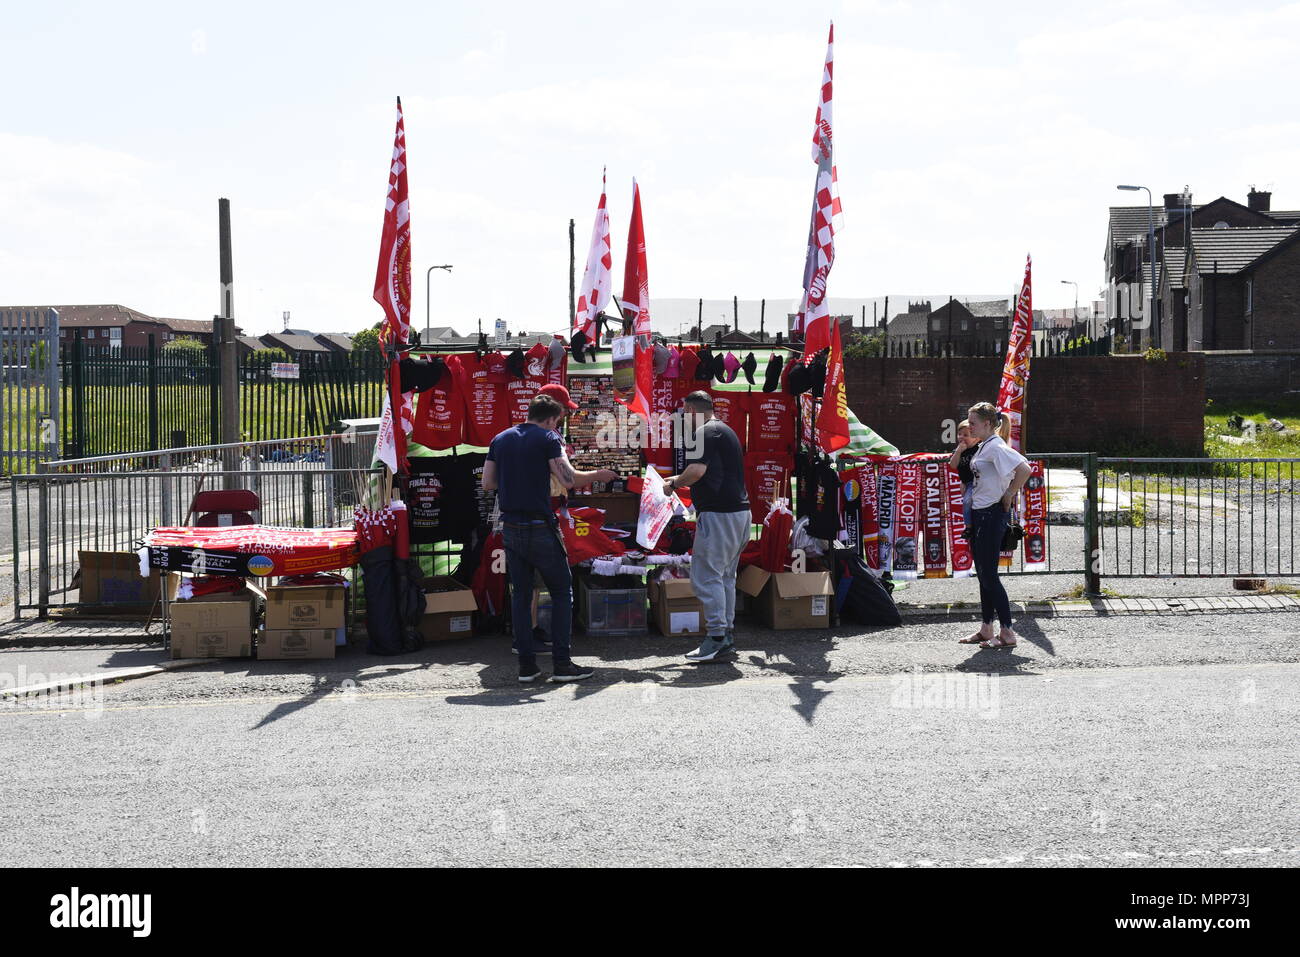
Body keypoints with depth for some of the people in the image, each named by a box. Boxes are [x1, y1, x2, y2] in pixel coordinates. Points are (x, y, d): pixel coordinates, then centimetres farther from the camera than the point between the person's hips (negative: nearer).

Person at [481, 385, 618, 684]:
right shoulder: (548, 438, -6)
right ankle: (561, 664, 0)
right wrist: (598, 475, 1)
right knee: (562, 592, 4)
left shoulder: (500, 440, 11)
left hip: (510, 529, 5)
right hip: (540, 528, -5)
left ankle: (527, 665, 8)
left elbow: (487, 483, 12)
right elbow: (569, 480, -15)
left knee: (520, 595, 10)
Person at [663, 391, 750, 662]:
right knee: (725, 576, 15)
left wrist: (675, 482, -7)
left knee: (706, 576, -9)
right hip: (738, 510, 10)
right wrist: (681, 480, 29)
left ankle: (716, 637, -12)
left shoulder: (706, 432, -11)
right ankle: (728, 632, 17)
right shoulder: (724, 431, 21)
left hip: (718, 514, -10)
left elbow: (697, 470, -25)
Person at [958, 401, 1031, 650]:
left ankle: (1007, 633, -4)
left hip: (993, 515, -10)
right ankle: (986, 630, 22)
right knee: (982, 574, 14)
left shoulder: (996, 447, -17)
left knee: (989, 574, -8)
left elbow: (1024, 470, -28)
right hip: (979, 514, 10)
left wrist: (1009, 495, -19)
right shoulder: (982, 447, 12)